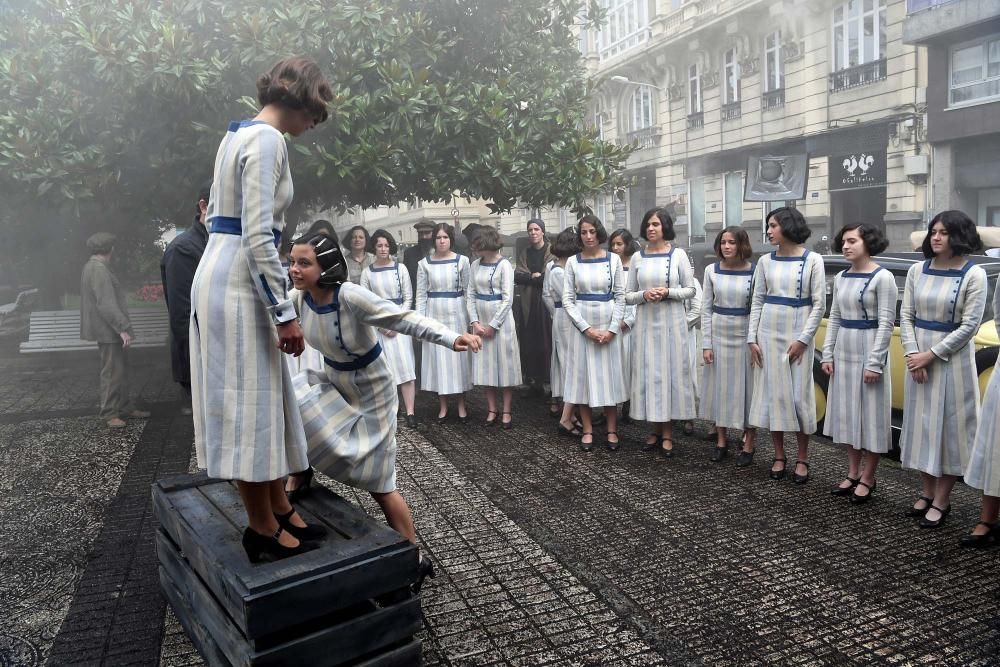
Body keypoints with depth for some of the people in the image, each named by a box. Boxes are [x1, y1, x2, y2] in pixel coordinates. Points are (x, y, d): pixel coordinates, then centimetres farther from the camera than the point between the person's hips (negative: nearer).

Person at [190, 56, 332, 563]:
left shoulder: (239, 134, 17)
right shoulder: (267, 140, -14)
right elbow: (257, 237, -21)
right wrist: (285, 312, -18)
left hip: (223, 276, 10)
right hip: (238, 285, -10)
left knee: (261, 402, 15)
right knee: (248, 405, -1)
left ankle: (278, 509, 27)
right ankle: (263, 531, 12)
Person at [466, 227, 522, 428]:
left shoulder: (504, 265, -9)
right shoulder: (475, 265, 7)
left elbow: (507, 299, -11)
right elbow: (470, 295, 7)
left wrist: (493, 325, -11)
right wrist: (475, 322, -4)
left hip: (501, 322, -5)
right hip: (480, 323, 5)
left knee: (505, 366, 1)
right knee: (485, 366, 7)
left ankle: (506, 411, 11)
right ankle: (492, 409, 18)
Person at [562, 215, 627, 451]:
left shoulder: (613, 259, 1)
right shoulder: (573, 262, 1)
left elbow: (620, 297, 1)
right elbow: (567, 300, -2)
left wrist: (612, 329, -9)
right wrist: (586, 328, -10)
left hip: (608, 327, 0)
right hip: (582, 327, 0)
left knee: (609, 376, 5)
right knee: (583, 376, 4)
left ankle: (612, 430, 15)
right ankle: (587, 430, 15)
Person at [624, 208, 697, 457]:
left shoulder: (678, 254, 1)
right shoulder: (637, 258, 7)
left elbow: (690, 290, 2)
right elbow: (628, 296, 8)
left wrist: (668, 292, -14)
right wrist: (644, 295, -12)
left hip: (672, 322, -2)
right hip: (646, 322, 2)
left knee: (671, 371, 1)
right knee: (649, 372, 4)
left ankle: (668, 433, 11)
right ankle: (656, 429, 16)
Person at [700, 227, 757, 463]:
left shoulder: (754, 272, -6)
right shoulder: (712, 271, 1)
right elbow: (706, 309, 2)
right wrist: (706, 344, -2)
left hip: (745, 337, -2)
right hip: (718, 336, 2)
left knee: (746, 388, 4)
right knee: (719, 388, 9)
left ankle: (748, 446, 16)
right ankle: (721, 442, 23)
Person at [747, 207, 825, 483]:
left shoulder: (812, 260, -3)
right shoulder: (765, 261, 6)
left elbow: (819, 304, -5)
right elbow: (757, 302, 7)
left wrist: (803, 339, -11)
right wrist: (752, 339, 0)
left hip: (798, 336, -3)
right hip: (768, 334, 3)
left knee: (799, 396, 0)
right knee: (772, 394, 5)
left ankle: (802, 458, 14)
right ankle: (779, 456, 17)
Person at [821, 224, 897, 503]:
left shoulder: (883, 278, -11)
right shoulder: (841, 278, 9)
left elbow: (886, 323, -14)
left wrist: (875, 362, -17)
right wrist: (827, 354, 6)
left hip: (869, 352, -7)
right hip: (843, 353, 7)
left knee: (871, 414, 2)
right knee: (848, 413, 12)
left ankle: (868, 479, 12)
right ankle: (853, 473, 23)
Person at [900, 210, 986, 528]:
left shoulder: (974, 275, -8)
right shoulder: (917, 271, 5)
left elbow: (969, 325, -11)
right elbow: (906, 315, 3)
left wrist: (931, 355, -15)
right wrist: (912, 353, -9)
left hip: (953, 361, -4)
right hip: (919, 359, 4)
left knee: (949, 427, 2)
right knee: (922, 424, 11)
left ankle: (941, 501, 13)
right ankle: (927, 492, 25)